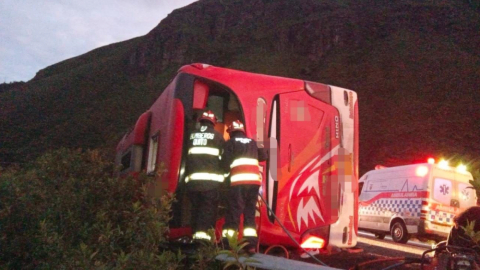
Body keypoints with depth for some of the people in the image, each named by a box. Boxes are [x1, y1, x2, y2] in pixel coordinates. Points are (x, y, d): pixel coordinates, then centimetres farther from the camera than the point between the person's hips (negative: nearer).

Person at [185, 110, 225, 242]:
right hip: (211, 179, -4)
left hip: (192, 179, 4)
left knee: (196, 207, 11)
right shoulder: (217, 135, 5)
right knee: (208, 208, -4)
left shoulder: (192, 135, 15)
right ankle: (203, 233, -13)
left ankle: (195, 234, 12)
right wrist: (223, 175, 19)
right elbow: (224, 157, 8)